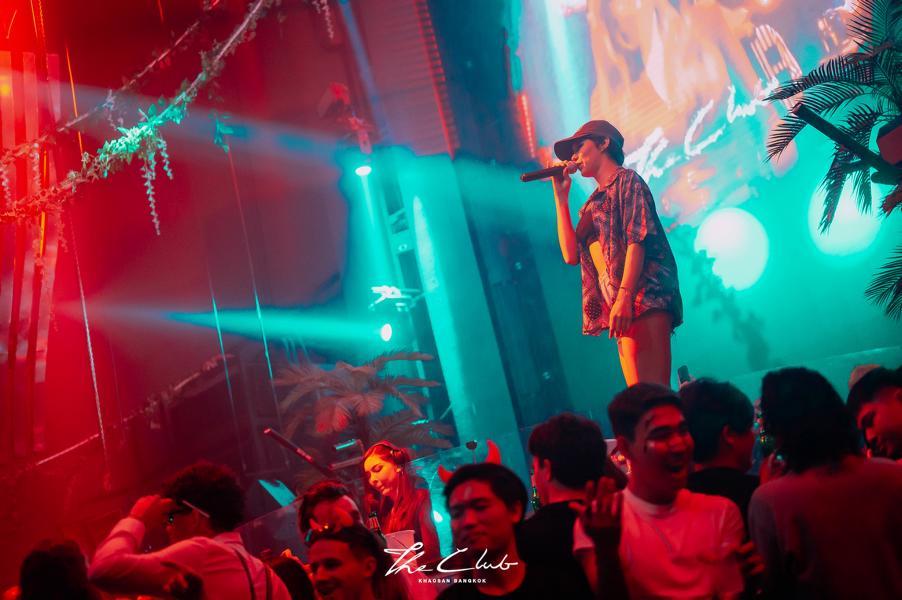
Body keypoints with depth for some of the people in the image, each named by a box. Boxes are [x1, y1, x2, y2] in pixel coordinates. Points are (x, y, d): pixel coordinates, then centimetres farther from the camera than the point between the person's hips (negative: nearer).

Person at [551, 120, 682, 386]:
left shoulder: (626, 180, 5)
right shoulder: (594, 203, 27)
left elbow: (637, 239, -9)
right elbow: (571, 254, 17)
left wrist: (624, 296, -21)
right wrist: (561, 196, 21)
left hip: (643, 300, -8)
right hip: (623, 312, 8)